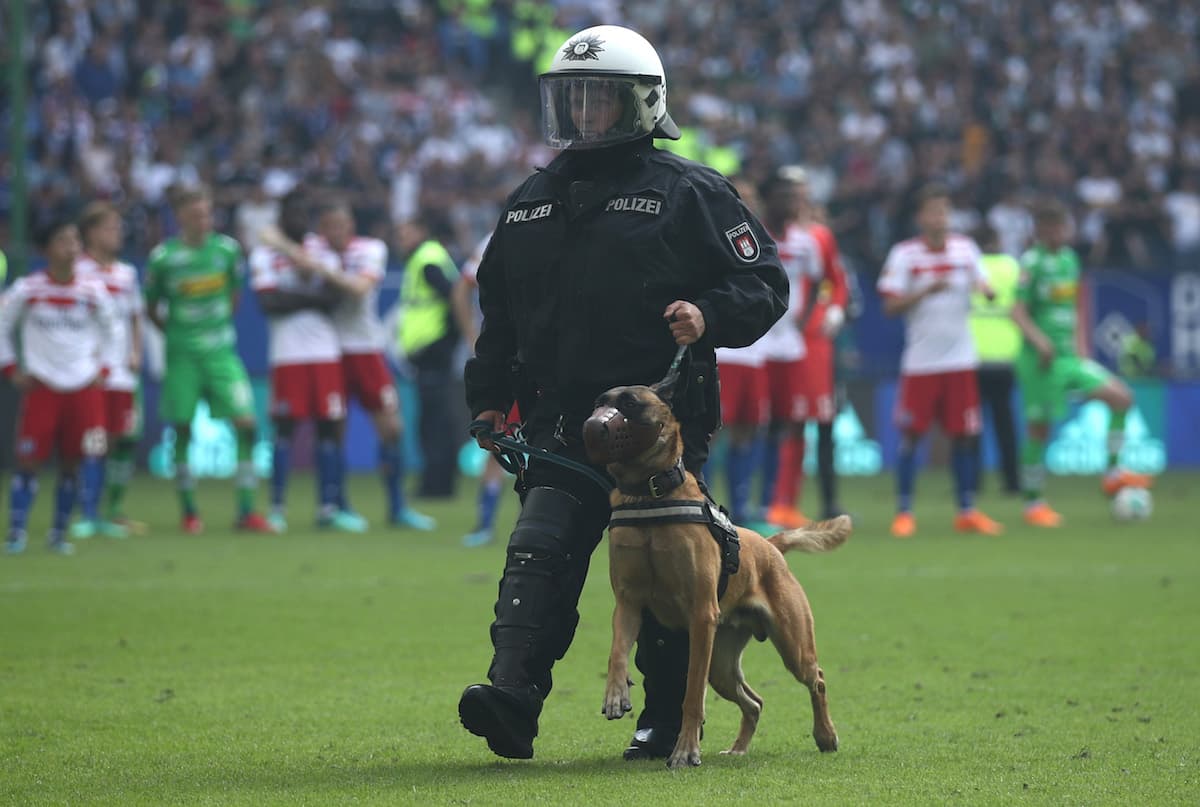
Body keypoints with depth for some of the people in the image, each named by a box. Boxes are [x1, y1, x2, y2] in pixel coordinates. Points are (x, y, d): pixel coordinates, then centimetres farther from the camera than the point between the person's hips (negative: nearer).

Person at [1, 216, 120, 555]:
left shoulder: (93, 291, 0)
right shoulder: (27, 290, -5)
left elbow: (111, 332, 16)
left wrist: (103, 369, 7)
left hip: (84, 388, 2)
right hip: (41, 387, -2)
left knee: (72, 463, 2)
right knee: (29, 460, -6)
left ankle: (59, 533, 14)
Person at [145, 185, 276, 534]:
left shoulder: (226, 249, -1)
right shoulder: (164, 257, -8)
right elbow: (151, 308, 4)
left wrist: (222, 328, 11)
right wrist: (177, 335, 1)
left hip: (220, 351, 2)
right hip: (182, 357, -2)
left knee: (246, 423, -7)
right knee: (182, 430, 1)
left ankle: (247, 512, -1)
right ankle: (189, 513, 13)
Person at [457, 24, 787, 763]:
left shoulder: (687, 192, 0)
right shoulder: (533, 201, 17)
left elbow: (764, 281, -1)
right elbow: (500, 307, 25)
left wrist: (708, 315, -19)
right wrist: (491, 397, 19)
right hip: (563, 420, 4)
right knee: (540, 551, -12)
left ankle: (669, 719, 13)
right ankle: (513, 696, -23)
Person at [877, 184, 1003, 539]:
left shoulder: (965, 248, 4)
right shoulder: (904, 254, -5)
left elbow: (986, 289, 8)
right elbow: (890, 306, -9)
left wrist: (984, 288, -15)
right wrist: (927, 290, -21)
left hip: (960, 359, 3)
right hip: (919, 360, -3)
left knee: (963, 435, 4)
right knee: (911, 434, -2)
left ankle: (967, 511, 11)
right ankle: (903, 512, 7)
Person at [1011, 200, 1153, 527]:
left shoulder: (1069, 258, 10)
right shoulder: (1032, 262, -11)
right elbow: (1018, 311, -16)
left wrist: (1079, 347, 17)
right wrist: (1039, 340, -30)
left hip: (1068, 356, 7)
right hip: (1040, 359, -7)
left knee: (1121, 397, -3)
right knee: (1039, 429, -1)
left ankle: (1113, 472, 4)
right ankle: (1033, 503, 11)